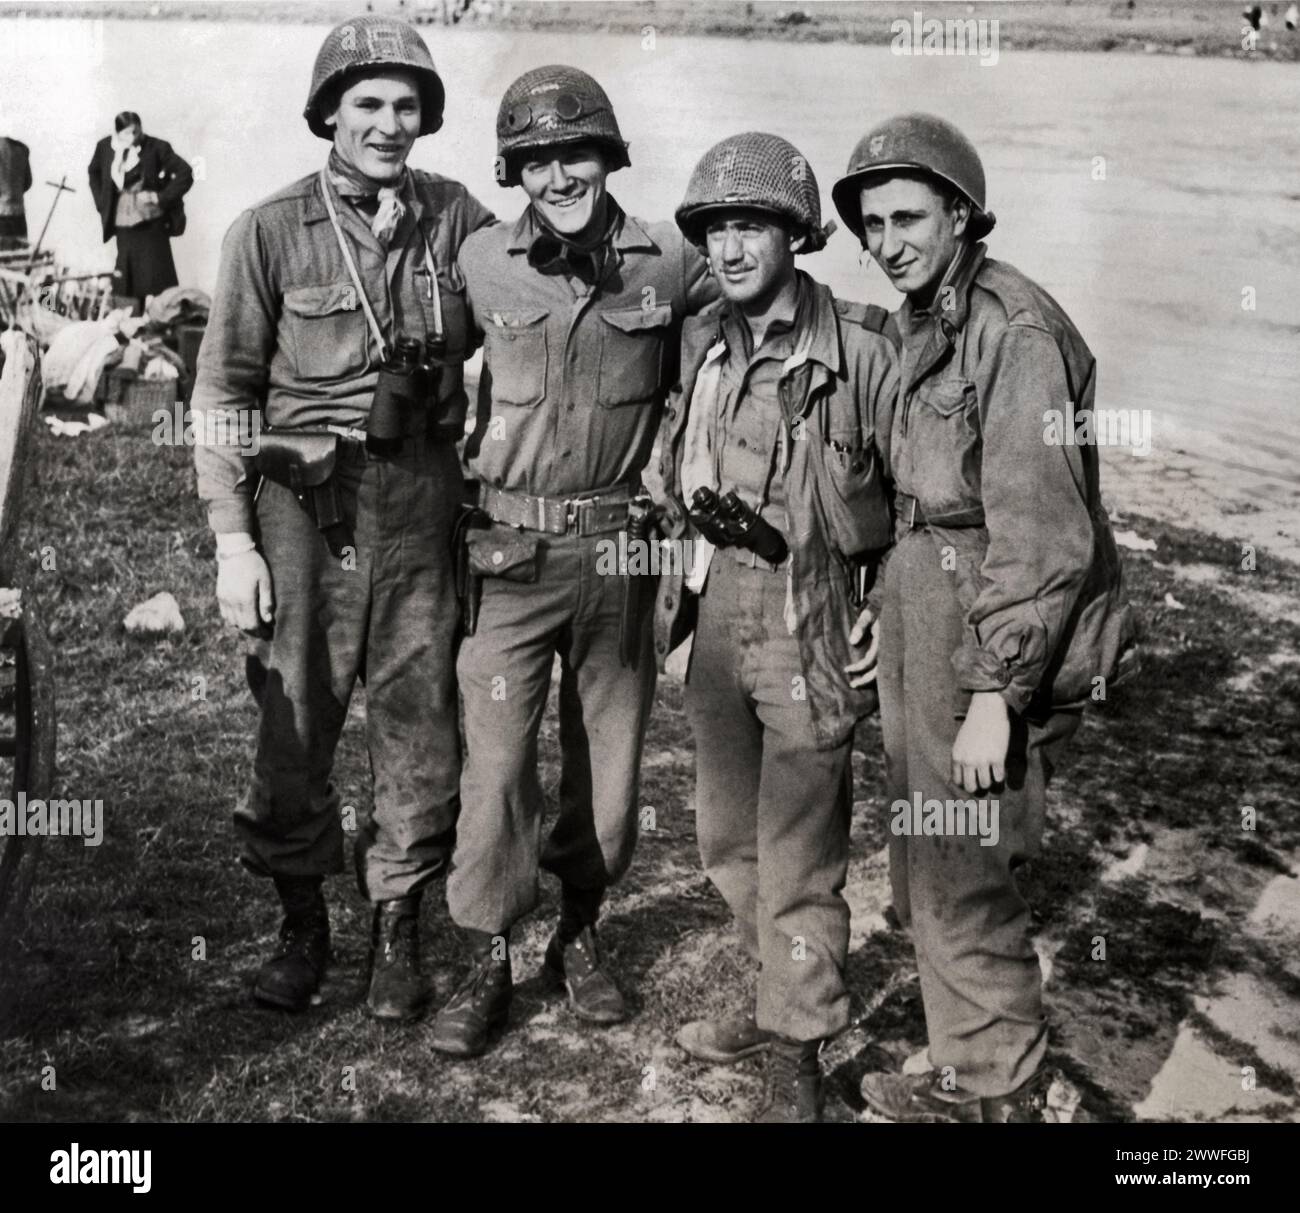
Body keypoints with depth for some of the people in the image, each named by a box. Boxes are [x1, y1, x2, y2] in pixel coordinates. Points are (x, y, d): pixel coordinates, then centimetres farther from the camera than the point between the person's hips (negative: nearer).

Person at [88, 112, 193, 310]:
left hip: (151, 224, -4)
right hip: (122, 225, 4)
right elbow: (94, 173, 21)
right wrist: (101, 203, 11)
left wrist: (160, 197, -14)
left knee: (157, 279, -4)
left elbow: (185, 174, -10)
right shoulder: (105, 147, 1)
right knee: (130, 281, 6)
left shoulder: (156, 148, -12)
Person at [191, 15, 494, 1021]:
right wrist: (233, 540, -6)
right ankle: (302, 927, 26)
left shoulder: (457, 218, 4)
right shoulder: (272, 231, -2)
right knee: (296, 728, 3)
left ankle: (398, 928, 26)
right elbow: (223, 393, -1)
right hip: (306, 512, -2)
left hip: (421, 510, 2)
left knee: (420, 726, 7)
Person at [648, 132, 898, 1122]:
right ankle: (783, 1001, 40)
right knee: (729, 836, 19)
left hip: (813, 632, -6)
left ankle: (799, 1054, 22)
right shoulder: (701, 343, 4)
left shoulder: (861, 352, -15)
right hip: (717, 620, 7)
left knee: (798, 856, 3)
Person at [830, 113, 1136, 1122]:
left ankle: (999, 1092, 21)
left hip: (989, 652, -9)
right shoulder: (922, 327, 11)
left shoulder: (1014, 329, -18)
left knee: (961, 887, 0)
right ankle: (970, 1077, 35)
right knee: (928, 879, 18)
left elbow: (1041, 536, -22)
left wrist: (995, 695, -22)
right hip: (928, 634, 9)